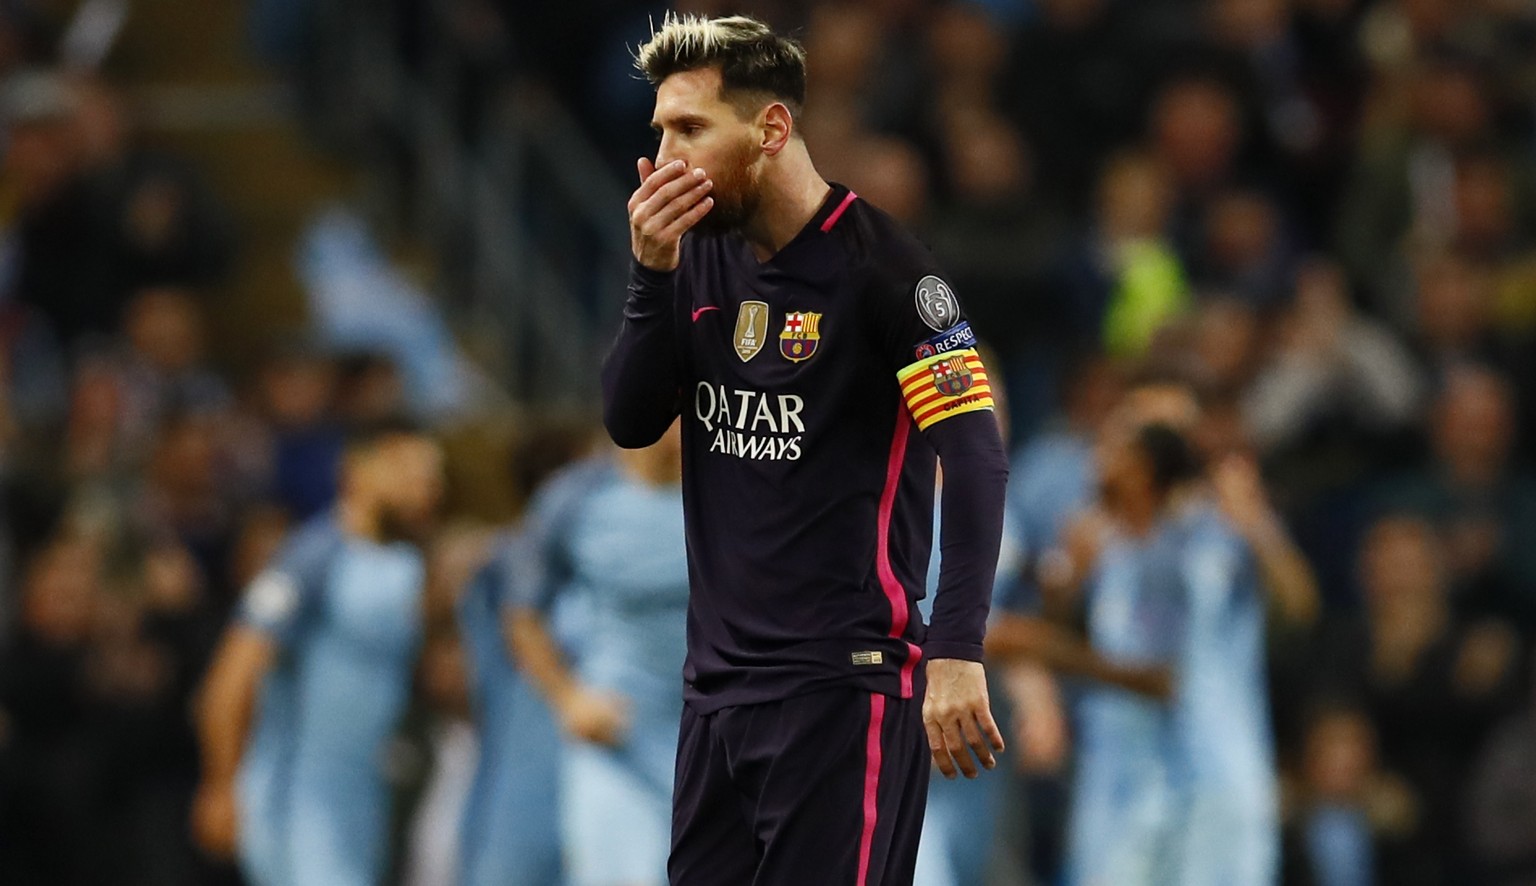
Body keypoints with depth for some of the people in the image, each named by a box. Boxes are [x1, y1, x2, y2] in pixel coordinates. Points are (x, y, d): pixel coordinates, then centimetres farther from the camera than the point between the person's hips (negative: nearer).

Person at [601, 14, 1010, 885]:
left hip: (843, 682, -7)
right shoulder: (703, 255, 8)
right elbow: (631, 423, 6)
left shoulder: (877, 266, -12)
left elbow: (978, 463, -18)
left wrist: (957, 653, -27)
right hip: (720, 676, 7)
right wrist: (653, 273, -8)